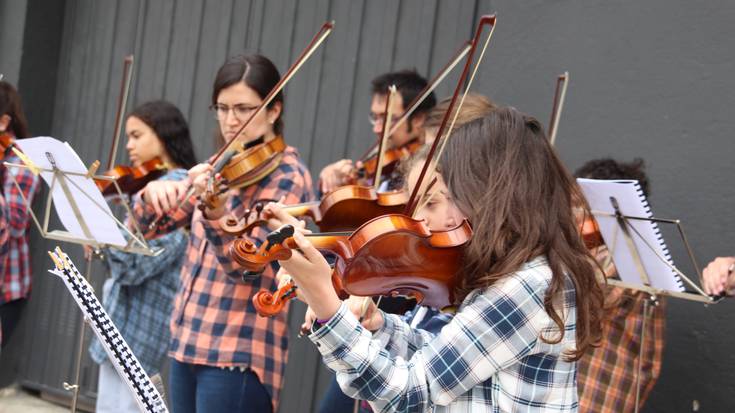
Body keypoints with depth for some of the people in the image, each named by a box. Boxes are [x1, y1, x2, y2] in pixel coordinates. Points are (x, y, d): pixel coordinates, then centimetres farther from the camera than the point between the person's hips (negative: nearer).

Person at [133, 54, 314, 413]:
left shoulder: (288, 177, -10)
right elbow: (149, 226, 10)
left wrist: (216, 213, -40)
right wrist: (154, 193, -12)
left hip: (238, 354, -7)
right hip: (187, 342, 7)